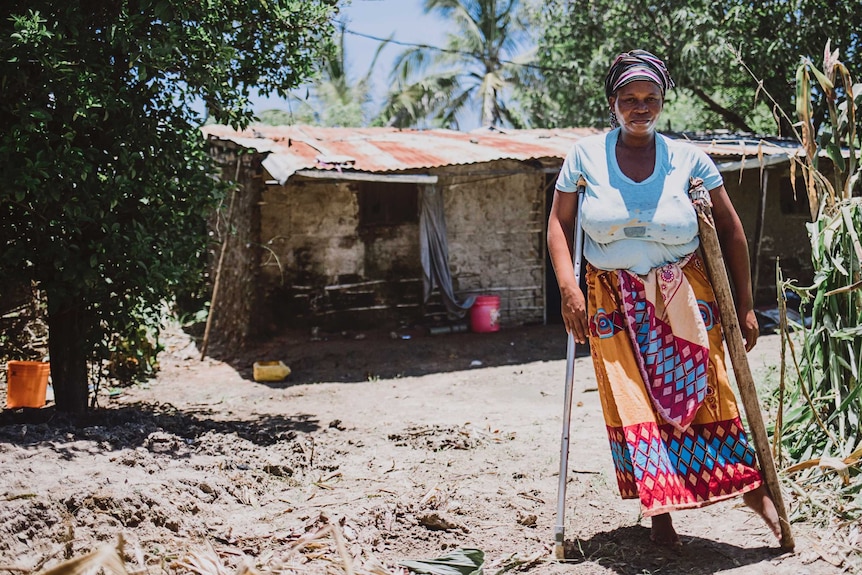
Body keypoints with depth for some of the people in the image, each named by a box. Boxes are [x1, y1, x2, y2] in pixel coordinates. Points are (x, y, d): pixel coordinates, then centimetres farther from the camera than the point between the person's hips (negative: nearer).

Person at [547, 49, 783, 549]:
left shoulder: (689, 160, -2)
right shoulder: (585, 156, -1)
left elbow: (730, 229, 3)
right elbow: (559, 223, 2)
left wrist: (745, 305, 2)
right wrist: (568, 288, -12)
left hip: (685, 300, 0)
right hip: (616, 304, 0)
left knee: (703, 395, 1)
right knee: (634, 407, -1)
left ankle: (754, 488, 19)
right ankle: (660, 513, 10)